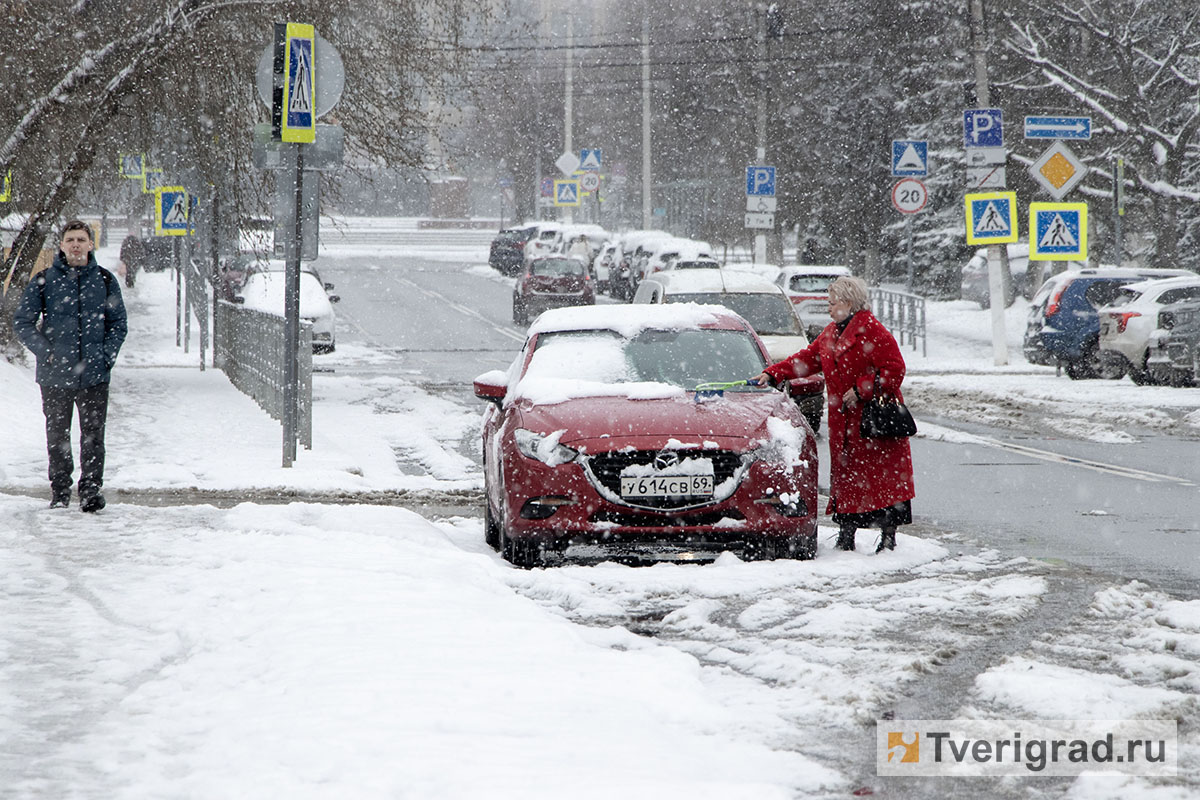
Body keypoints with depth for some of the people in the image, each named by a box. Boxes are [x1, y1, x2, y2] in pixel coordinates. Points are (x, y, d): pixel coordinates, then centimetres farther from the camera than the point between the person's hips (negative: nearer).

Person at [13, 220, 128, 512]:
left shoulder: (106, 281, 5)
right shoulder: (44, 281, 1)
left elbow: (118, 323, 12)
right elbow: (22, 321, 4)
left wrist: (107, 355, -2)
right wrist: (46, 352, -7)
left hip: (94, 375, 0)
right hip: (55, 375, 0)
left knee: (93, 435, -1)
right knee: (57, 435, 7)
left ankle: (91, 490, 6)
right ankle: (59, 490, 18)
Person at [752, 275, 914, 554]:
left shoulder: (873, 331, -12)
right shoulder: (831, 334, 14)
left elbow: (894, 369, -16)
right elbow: (807, 359, 20)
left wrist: (861, 390, -18)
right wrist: (772, 374, 12)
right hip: (843, 422, 8)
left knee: (882, 478, -4)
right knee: (845, 475, 8)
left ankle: (888, 536, 1)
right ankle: (846, 536, 13)